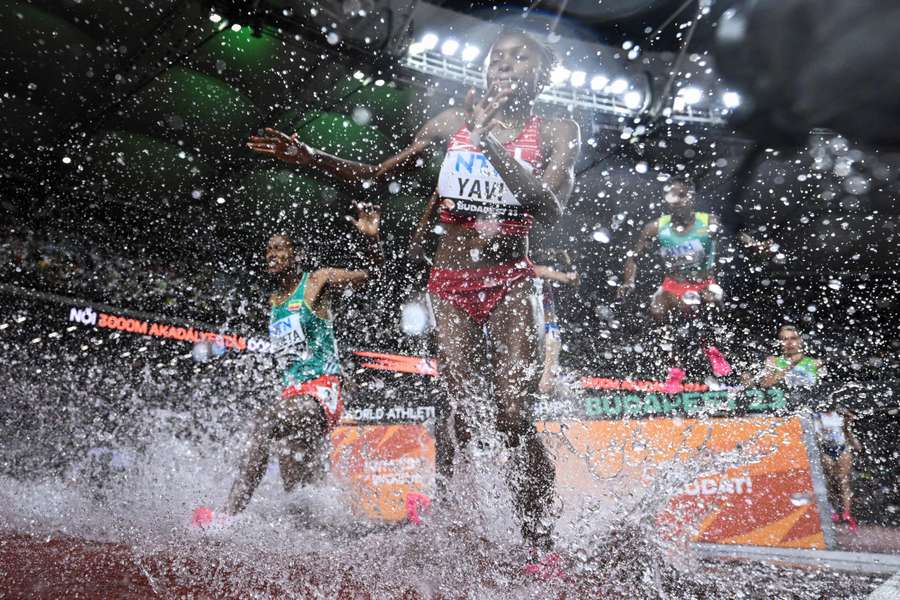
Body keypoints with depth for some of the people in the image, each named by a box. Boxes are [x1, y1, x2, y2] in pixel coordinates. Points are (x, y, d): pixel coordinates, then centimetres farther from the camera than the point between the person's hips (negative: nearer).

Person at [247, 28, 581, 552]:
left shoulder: (557, 132, 1)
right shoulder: (453, 122, 7)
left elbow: (551, 209, -17)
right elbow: (379, 175, 11)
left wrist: (492, 144, -24)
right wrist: (311, 158, -2)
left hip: (510, 282, -2)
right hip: (452, 280, 2)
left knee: (515, 417, -12)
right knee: (459, 408, -6)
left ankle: (539, 547, -4)